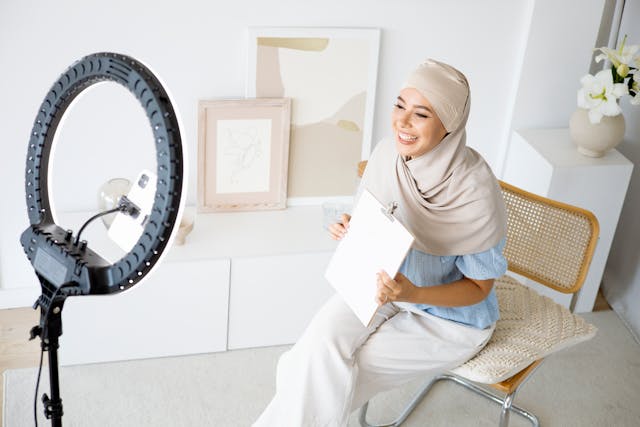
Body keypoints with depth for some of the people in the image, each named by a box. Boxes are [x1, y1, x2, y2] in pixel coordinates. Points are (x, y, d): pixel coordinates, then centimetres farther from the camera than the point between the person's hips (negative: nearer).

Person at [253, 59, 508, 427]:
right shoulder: (387, 153, -13)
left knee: (329, 368, -16)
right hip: (387, 284, 5)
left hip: (452, 316, -4)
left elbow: (478, 286, -16)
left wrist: (413, 294, -32)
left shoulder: (476, 193, -28)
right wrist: (352, 231, -18)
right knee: (323, 342, -22)